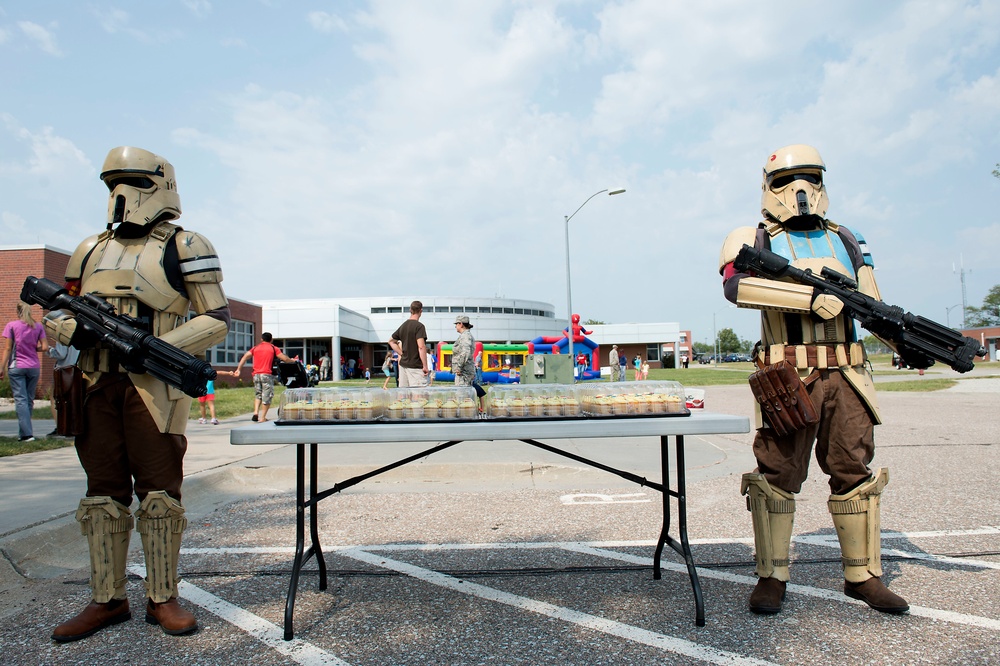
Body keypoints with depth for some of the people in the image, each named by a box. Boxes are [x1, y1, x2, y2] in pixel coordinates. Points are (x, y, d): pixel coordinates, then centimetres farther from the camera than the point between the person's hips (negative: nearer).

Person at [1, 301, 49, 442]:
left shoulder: (11, 325, -3)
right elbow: (45, 347, -2)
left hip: (16, 367, -2)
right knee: (29, 400, 10)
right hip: (34, 367, 3)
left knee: (20, 400, -4)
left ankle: (27, 433, -11)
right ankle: (23, 433, 14)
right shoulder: (38, 326, 3)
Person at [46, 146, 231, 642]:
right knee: (103, 492, 9)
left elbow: (217, 318, -6)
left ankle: (162, 599, 10)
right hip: (97, 386, 6)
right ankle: (107, 600, 20)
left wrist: (160, 347, -17)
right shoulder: (91, 250, 17)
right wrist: (73, 330, -2)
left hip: (154, 387, -6)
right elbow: (57, 310, 21)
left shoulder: (184, 248, -1)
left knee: (159, 492, -1)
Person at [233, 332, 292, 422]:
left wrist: (238, 369, 3)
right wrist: (293, 361, 22)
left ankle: (255, 412, 0)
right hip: (267, 374, -4)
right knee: (267, 396, 2)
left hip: (256, 374, 4)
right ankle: (262, 417, 1)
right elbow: (284, 358, 4)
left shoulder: (255, 347, 15)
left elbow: (245, 357, 5)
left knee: (258, 395, 19)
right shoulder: (273, 348, 7)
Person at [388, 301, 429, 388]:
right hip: (415, 367, -8)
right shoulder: (419, 326, -11)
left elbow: (391, 341, 23)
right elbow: (421, 346, -20)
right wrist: (425, 366, -16)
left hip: (403, 364, 8)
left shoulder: (403, 326, 12)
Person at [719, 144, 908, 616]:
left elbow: (871, 302, 19)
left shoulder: (844, 240, 20)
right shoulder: (754, 240, 3)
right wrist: (810, 297, -23)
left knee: (855, 473, 9)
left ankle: (863, 576, 23)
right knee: (778, 475, 0)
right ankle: (771, 577, 12)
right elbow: (737, 285, -18)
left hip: (844, 376, 5)